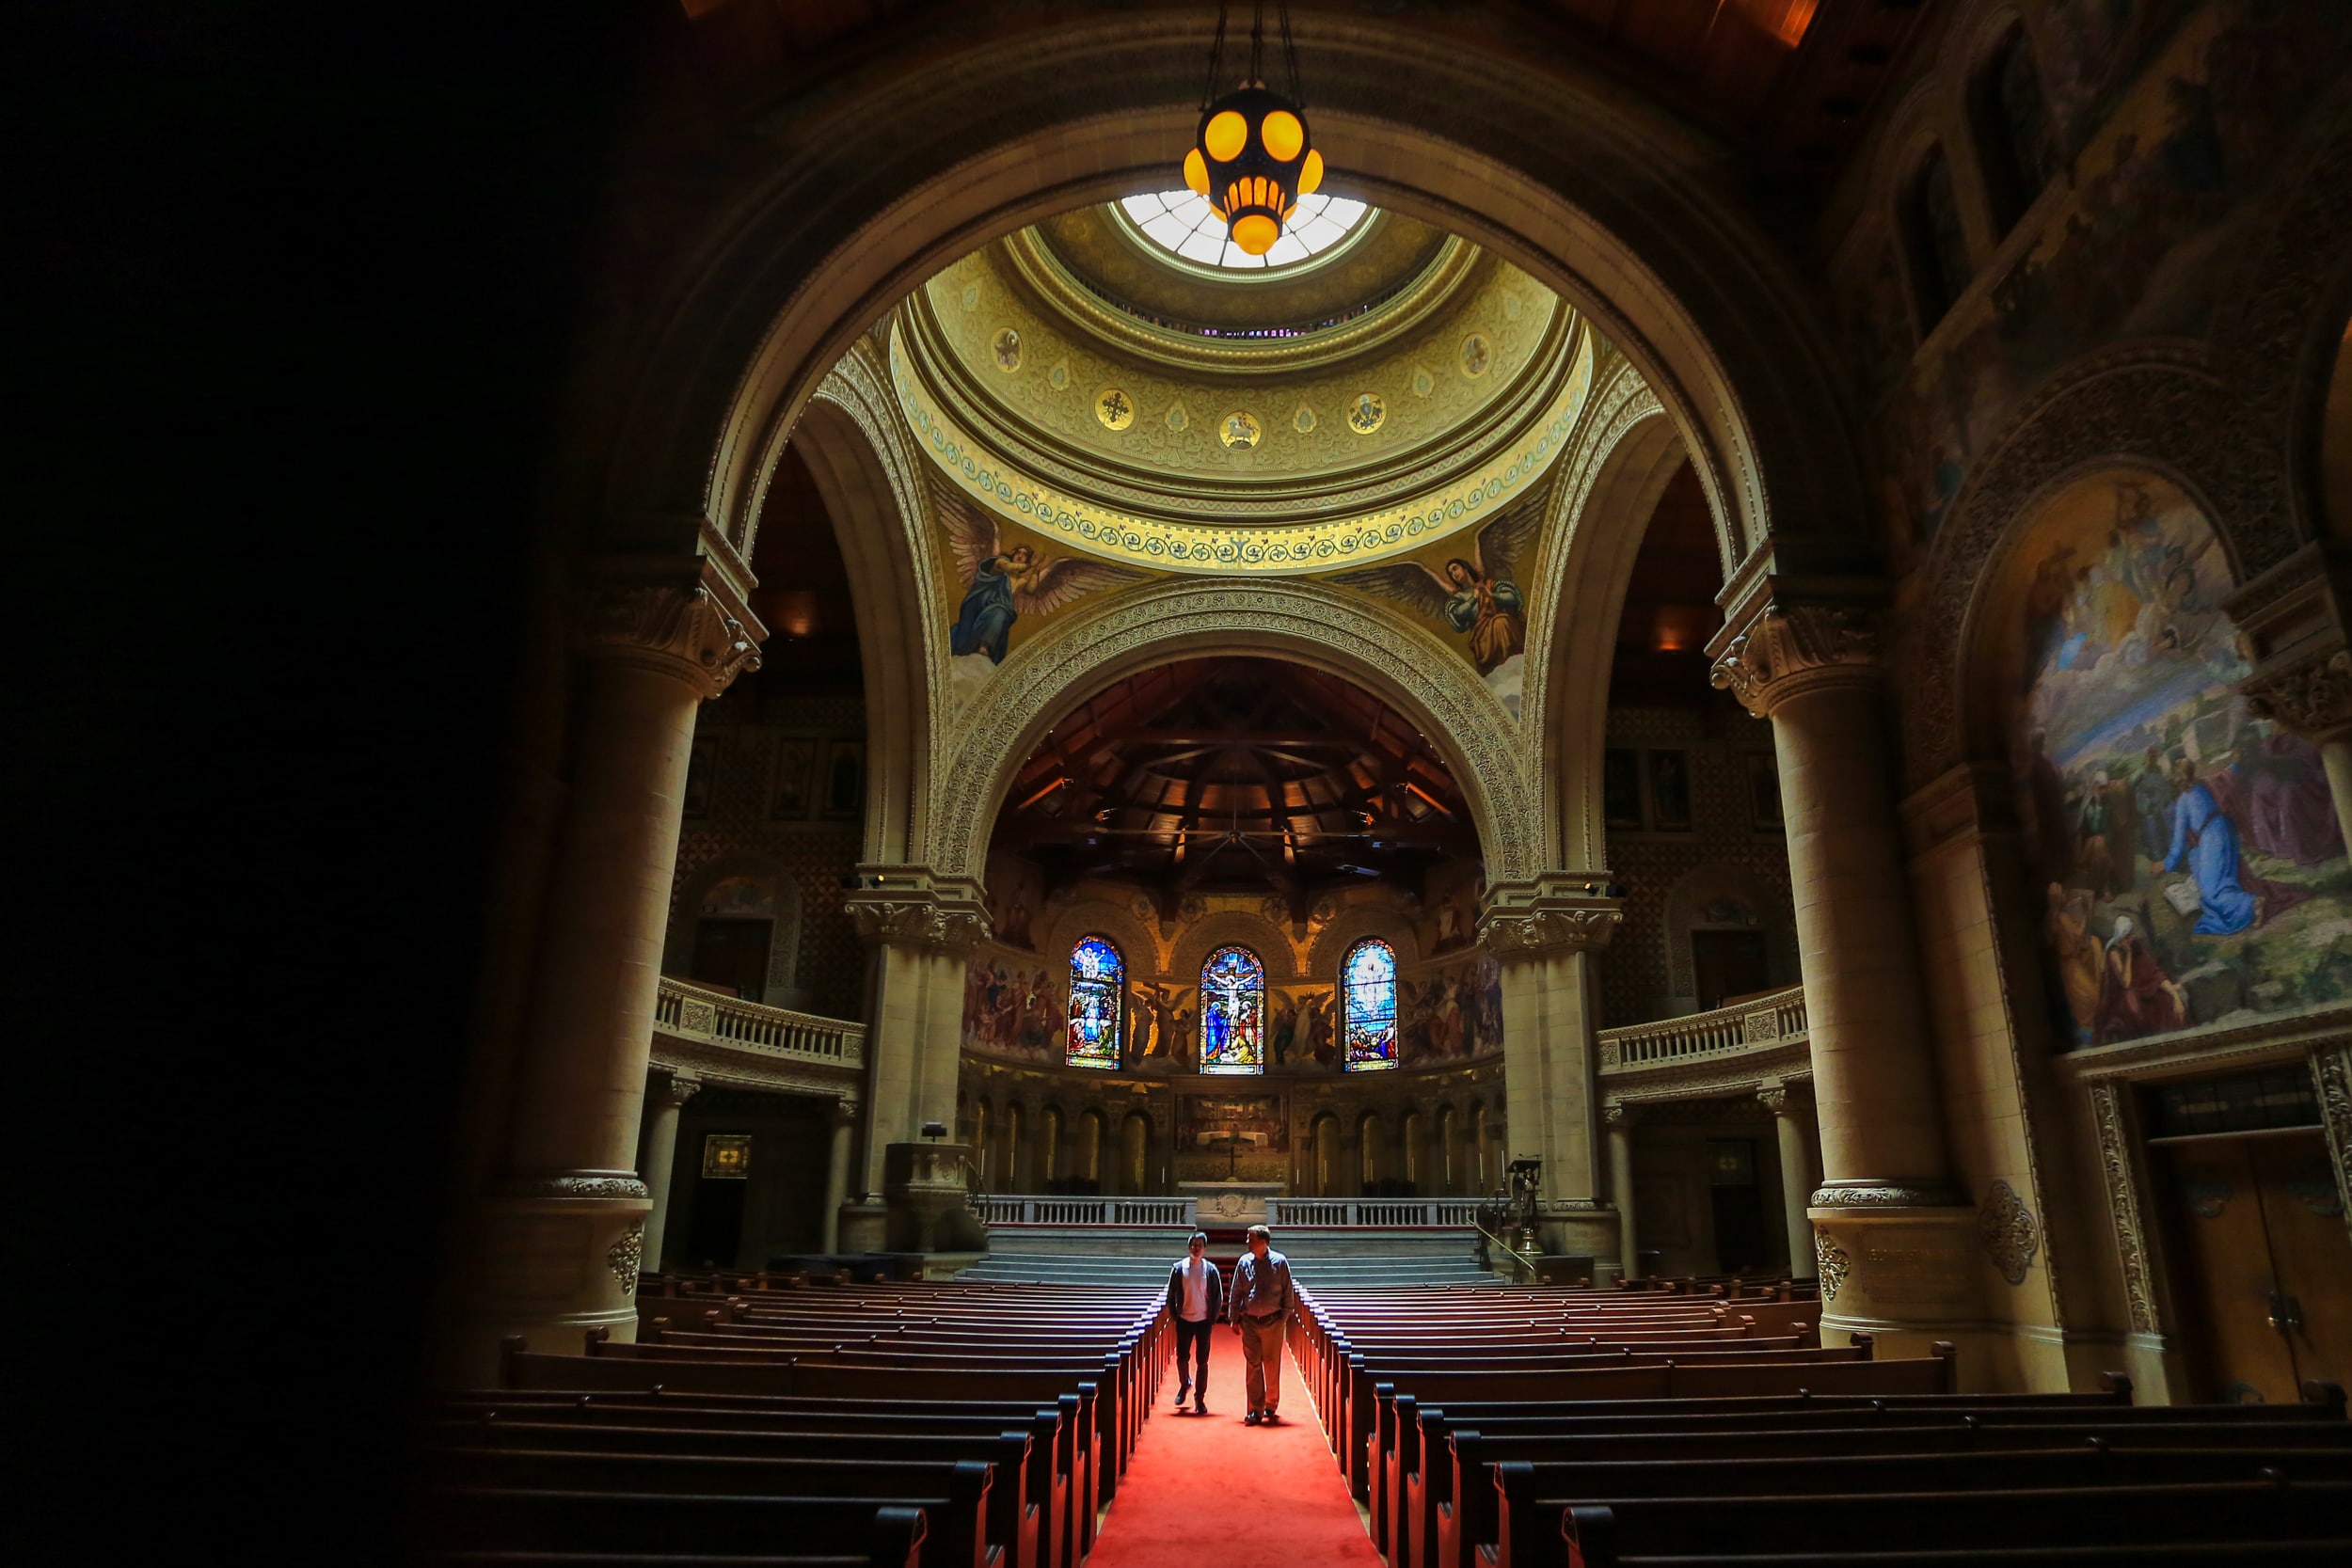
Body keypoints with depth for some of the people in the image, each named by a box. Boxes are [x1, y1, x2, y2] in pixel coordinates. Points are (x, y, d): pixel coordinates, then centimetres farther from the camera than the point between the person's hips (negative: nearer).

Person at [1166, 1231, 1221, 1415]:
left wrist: (1213, 1317, -1)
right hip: (1184, 1320, 1)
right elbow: (1171, 1294, 3)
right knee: (1181, 1358, 7)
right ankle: (1185, 1384, 37)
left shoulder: (1210, 1270, -5)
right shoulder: (1179, 1268, -5)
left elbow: (1218, 1297, 2)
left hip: (1203, 1321, -1)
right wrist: (1174, 1315, 0)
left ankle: (1200, 1399, 16)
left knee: (1202, 1362, 3)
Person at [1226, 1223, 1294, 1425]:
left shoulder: (1280, 1262, -3)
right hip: (1249, 1322, 2)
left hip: (1272, 1322, -2)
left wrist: (1284, 1317, -2)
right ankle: (1255, 1410, 8)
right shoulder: (1244, 1262, 3)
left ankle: (1270, 1407, 23)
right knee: (1252, 1366, 2)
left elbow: (1287, 1293, 2)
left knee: (1272, 1366, 7)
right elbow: (1236, 1293, 8)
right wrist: (1234, 1319, 5)